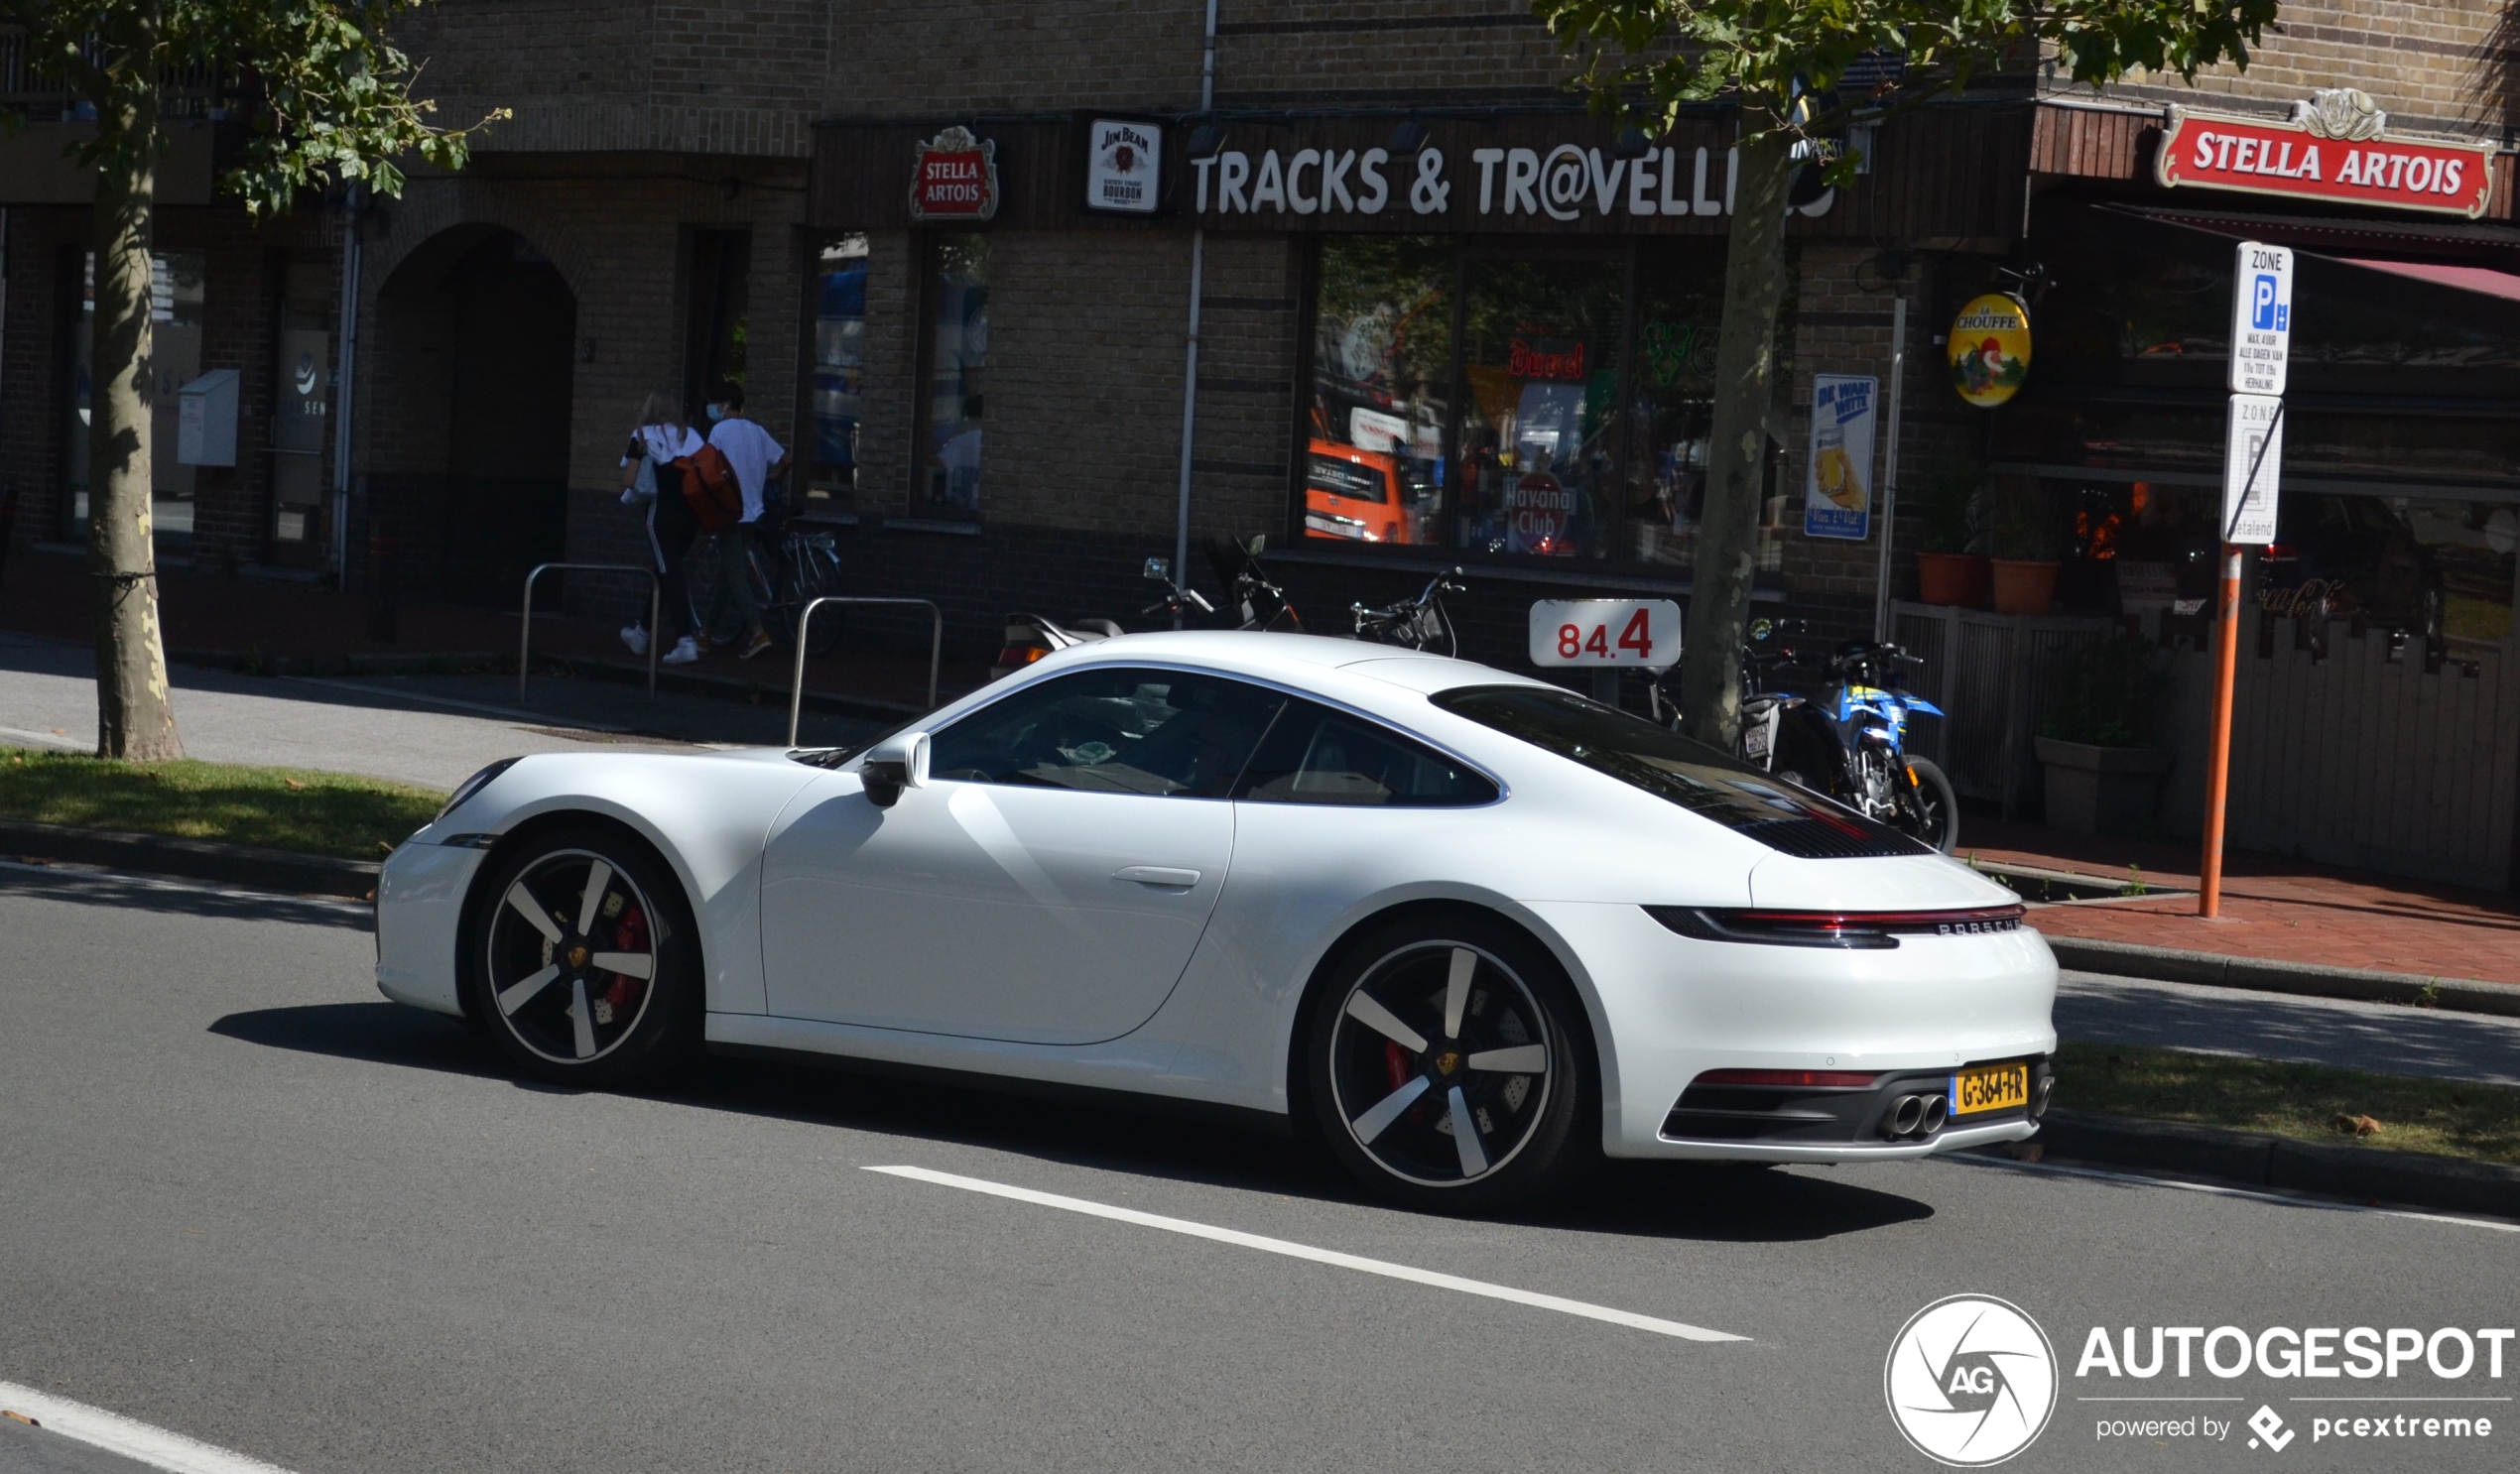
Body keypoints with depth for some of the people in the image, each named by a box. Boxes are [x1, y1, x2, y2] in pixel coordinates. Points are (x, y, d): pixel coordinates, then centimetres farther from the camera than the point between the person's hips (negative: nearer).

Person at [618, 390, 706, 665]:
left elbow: (629, 481, -4)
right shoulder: (691, 435, 11)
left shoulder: (643, 436, 1)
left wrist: (631, 496, 16)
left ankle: (687, 642, -19)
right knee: (666, 572, 18)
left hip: (663, 513, -5)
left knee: (669, 574, -5)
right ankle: (641, 631, 32)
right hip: (692, 512, 5)